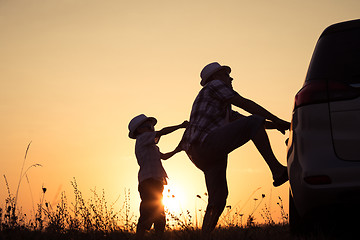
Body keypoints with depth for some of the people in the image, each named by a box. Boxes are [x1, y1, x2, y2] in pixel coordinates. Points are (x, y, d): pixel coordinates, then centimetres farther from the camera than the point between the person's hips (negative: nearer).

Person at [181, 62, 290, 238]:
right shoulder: (215, 85, 9)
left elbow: (241, 120, 35)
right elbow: (245, 104, 1)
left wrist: (275, 125, 24)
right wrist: (277, 121, 1)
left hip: (200, 155, 10)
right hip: (206, 143, -10)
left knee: (218, 200, 7)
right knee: (254, 121, -16)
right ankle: (277, 170, -25)